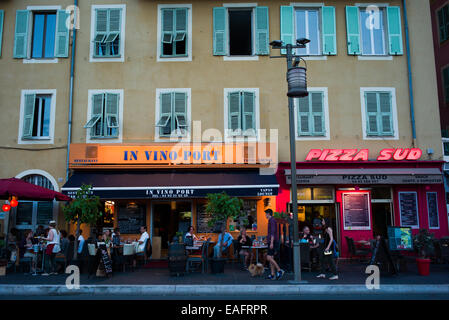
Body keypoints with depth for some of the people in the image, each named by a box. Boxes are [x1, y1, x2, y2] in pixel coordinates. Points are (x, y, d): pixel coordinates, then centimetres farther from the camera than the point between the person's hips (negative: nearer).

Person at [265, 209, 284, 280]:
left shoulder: (272, 220, -11)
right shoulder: (271, 220, 20)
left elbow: (272, 232, -19)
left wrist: (271, 242, -24)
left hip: (273, 242, -10)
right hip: (271, 242, 10)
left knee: (269, 257, -14)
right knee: (271, 258, 6)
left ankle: (279, 270, -11)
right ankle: (272, 275, 6)